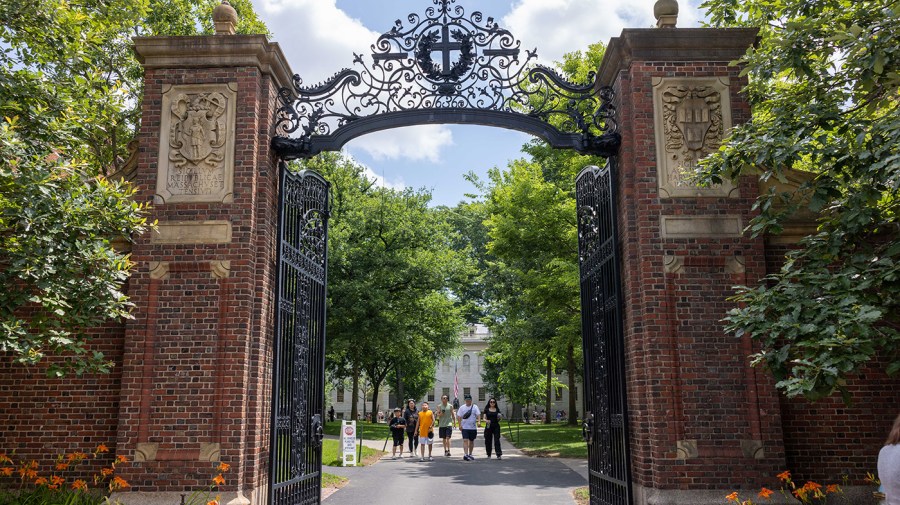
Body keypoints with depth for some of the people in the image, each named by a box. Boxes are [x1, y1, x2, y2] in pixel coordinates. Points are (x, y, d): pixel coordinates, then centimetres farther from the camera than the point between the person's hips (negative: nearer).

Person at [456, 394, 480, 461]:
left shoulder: (475, 407, 2)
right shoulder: (462, 407, 5)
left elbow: (478, 415, -7)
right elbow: (458, 417, 6)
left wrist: (478, 421, -24)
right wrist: (460, 425, -4)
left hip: (473, 427, 1)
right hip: (464, 427, -1)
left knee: (471, 441, 12)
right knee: (465, 440, -13)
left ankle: (470, 454, 25)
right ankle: (465, 454, -21)